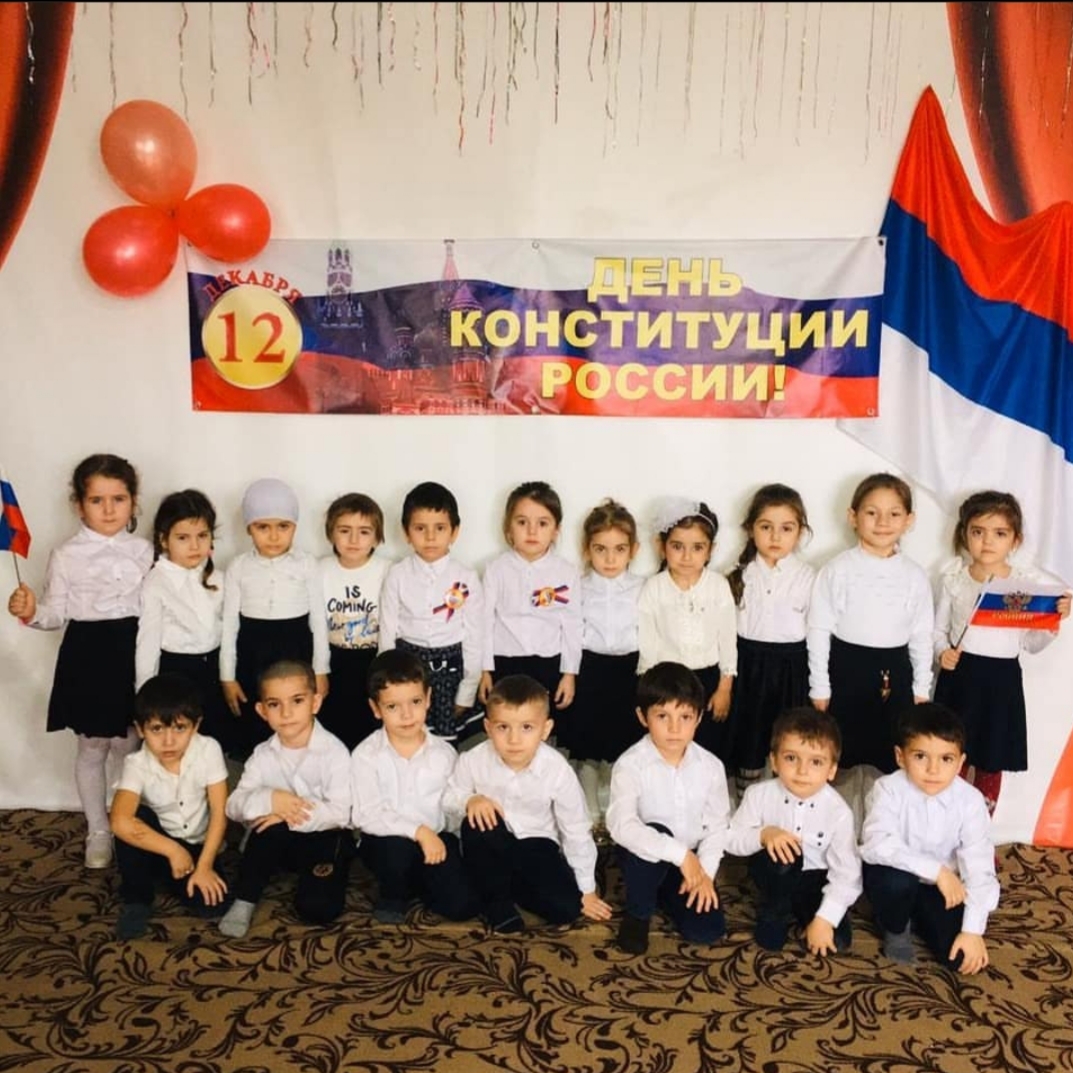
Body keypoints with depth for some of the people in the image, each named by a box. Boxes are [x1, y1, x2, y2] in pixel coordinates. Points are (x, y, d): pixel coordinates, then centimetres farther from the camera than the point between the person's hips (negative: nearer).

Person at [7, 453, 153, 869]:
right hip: (87, 654, -1)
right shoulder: (66, 555, -5)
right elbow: (58, 613, -4)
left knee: (130, 747, 9)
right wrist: (31, 612, -22)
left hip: (132, 652, 1)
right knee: (91, 747, 10)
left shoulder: (144, 550, 2)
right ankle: (98, 831, 27)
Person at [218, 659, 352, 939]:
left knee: (317, 908, -23)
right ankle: (245, 900, -13)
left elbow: (341, 812, -24)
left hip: (326, 837, -3)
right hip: (281, 841, 3)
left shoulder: (334, 751, -18)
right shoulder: (263, 754, -6)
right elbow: (234, 805, -11)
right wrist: (269, 799, -31)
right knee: (270, 827, -32)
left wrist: (290, 815, -30)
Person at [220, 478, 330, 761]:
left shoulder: (306, 564, -2)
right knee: (252, 728, 7)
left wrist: (320, 670, 2)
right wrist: (228, 676, 3)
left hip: (295, 649, -1)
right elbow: (229, 623, 4)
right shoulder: (239, 567, 0)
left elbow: (318, 619, 2)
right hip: (253, 652, 1)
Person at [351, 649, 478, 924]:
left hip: (435, 840, 2)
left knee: (461, 905, -16)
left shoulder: (444, 753, -1)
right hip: (387, 841, -2)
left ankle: (415, 883, 16)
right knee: (397, 846, -36)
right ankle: (392, 894, -1)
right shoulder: (366, 756, -11)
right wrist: (419, 831, -27)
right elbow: (367, 815, -19)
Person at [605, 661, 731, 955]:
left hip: (693, 860, 3)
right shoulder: (630, 764, -23)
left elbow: (718, 825, -2)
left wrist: (705, 872, -14)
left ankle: (662, 891, 19)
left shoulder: (710, 766, -10)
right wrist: (679, 853, -37)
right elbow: (621, 826, -35)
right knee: (656, 832, -36)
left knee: (708, 930, -14)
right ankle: (638, 912, -9)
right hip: (644, 855, -3)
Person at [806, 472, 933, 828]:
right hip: (847, 670, -2)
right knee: (840, 761, 7)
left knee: (889, 762, 11)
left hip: (895, 672, 3)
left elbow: (922, 636, 8)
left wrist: (921, 689, 9)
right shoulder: (837, 569, -8)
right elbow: (819, 630, -6)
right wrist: (820, 688, -7)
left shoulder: (915, 575, 1)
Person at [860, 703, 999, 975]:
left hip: (942, 888, 2)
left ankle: (919, 921, 18)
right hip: (898, 879, -2)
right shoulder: (889, 789, -22)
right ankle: (896, 929, 0)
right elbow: (876, 844, -34)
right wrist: (936, 870, -38)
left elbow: (979, 867, -18)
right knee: (896, 879, -36)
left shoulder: (970, 800, -17)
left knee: (960, 957, -15)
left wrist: (973, 930, -24)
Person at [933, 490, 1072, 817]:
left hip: (1002, 679, 0)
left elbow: (1032, 644, 1)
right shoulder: (953, 576, -5)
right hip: (959, 677, 0)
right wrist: (943, 651, -15)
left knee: (991, 764, 13)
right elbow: (938, 628, 4)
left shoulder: (1030, 581, -6)